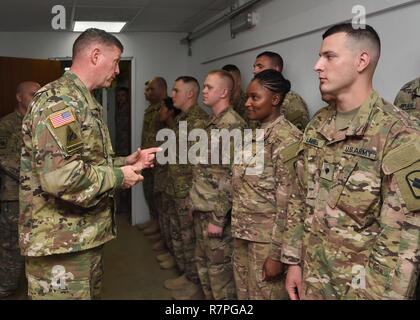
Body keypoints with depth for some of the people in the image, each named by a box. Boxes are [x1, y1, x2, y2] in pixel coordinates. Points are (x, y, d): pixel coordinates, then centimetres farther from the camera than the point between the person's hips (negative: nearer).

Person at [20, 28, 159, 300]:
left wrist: (126, 162, 9)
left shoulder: (84, 103, 16)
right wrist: (118, 176, -17)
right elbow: (59, 176, -31)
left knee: (92, 294, 21)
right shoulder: (57, 101, -19)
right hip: (61, 242, -10)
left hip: (87, 236, 10)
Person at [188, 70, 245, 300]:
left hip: (216, 212, -9)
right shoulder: (212, 123, 12)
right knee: (203, 261, 19)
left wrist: (218, 217, -20)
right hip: (202, 208, 9)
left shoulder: (233, 125, -16)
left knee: (219, 266, 4)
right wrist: (193, 202, 17)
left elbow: (234, 176, -21)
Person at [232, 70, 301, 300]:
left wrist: (276, 253, -18)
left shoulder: (287, 138, -16)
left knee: (264, 294, 7)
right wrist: (238, 228, 14)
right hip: (243, 233, 8)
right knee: (244, 293, 19)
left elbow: (288, 201, -19)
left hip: (267, 238, -8)